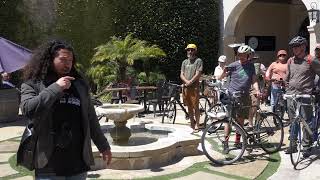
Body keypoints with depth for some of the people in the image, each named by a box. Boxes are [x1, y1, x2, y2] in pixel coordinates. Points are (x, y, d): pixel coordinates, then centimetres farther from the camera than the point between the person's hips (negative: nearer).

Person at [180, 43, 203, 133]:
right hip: (185, 87, 5)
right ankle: (192, 124, 19)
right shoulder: (184, 62, 16)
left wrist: (190, 82, -15)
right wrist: (186, 81, -9)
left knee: (195, 107, -5)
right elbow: (181, 74, 9)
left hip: (194, 87, -5)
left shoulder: (198, 61, 1)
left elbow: (198, 74, -8)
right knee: (189, 107, 10)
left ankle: (197, 125, 0)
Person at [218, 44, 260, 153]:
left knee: (241, 120, 9)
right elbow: (220, 77, -4)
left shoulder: (251, 66, 9)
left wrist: (257, 90, -10)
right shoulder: (233, 66, -2)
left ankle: (237, 142, 21)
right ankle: (226, 143, -1)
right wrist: (224, 72, -25)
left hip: (244, 97, 4)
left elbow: (254, 80, 7)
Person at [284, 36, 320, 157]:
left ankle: (307, 147, 10)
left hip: (305, 95, -5)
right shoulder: (290, 61, 12)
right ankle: (293, 145, 21)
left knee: (306, 122, 0)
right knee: (293, 121, 11)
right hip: (291, 95, 5)